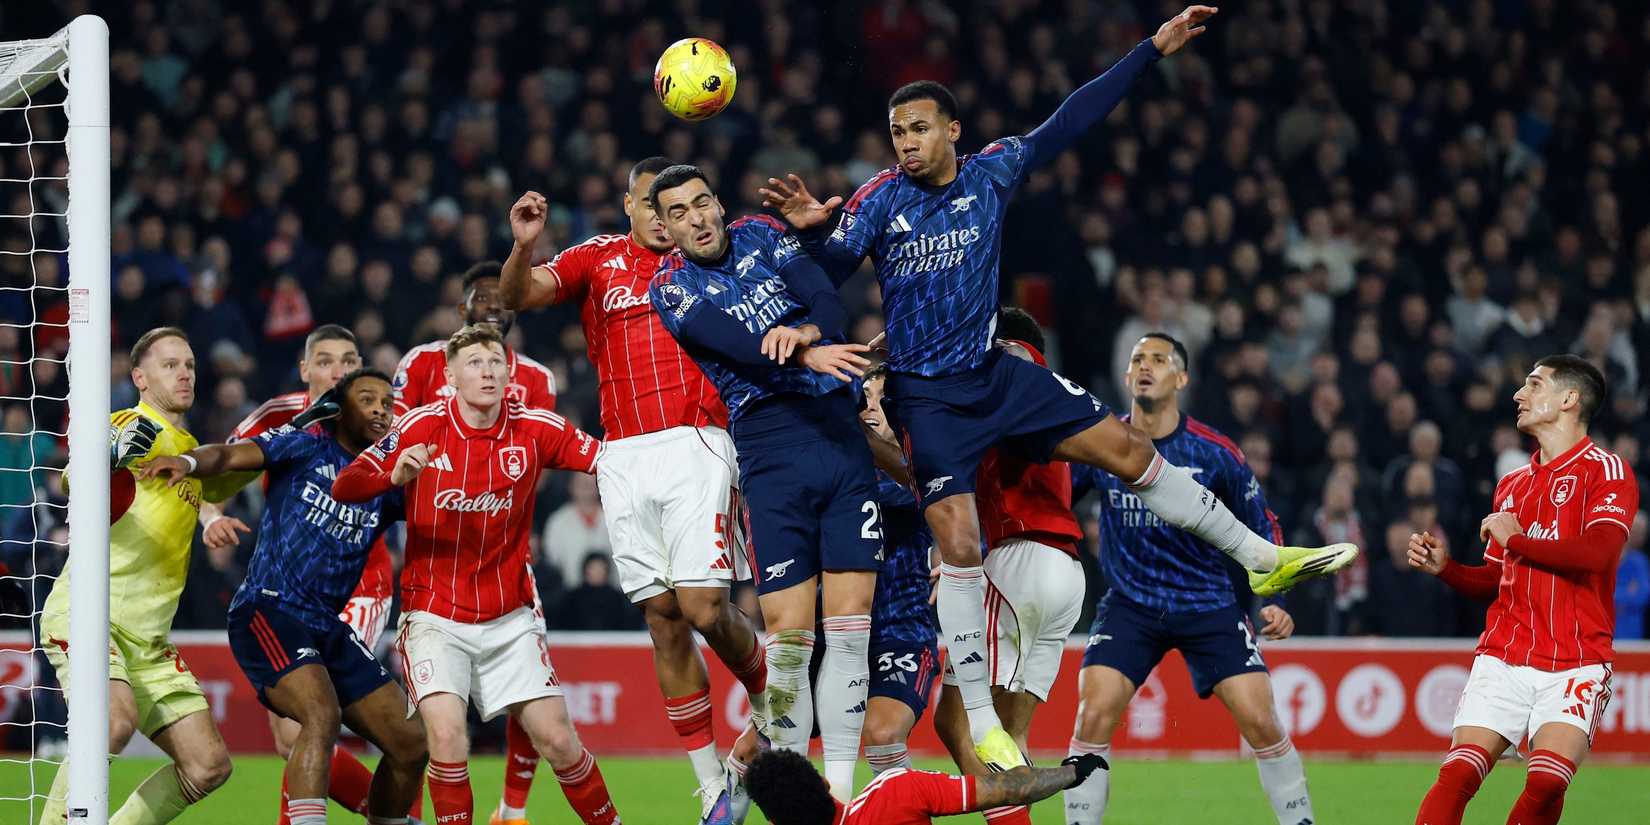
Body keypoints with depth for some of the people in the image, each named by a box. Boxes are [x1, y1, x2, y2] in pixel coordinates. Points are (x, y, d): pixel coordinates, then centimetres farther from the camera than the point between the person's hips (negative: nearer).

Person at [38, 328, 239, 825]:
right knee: (116, 720, -34)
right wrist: (111, 454, -46)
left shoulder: (187, 449, 17)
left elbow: (217, 489, 35)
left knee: (209, 765, -2)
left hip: (149, 636, 8)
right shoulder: (133, 427, -7)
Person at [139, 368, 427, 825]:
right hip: (268, 611, -7)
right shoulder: (306, 447, 2)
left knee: (410, 742, 3)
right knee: (322, 714, -30)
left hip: (330, 629, 7)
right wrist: (190, 461, -30)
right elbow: (229, 456, -9)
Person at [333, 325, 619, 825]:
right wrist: (396, 475, -32)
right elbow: (344, 487, -12)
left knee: (558, 740, 0)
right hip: (435, 617, -2)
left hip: (510, 618, 2)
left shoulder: (534, 430, -4)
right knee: (447, 736, -21)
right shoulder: (423, 427, -9)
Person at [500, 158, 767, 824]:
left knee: (704, 607, -15)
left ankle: (771, 710, 13)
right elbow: (517, 296, -1)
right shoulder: (598, 260, 11)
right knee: (663, 622, 0)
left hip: (695, 444, -2)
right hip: (624, 458, 2)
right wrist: (523, 246, -22)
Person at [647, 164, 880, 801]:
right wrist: (808, 356, -31)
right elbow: (732, 341, -15)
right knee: (788, 634, -10)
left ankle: (841, 788, 3)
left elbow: (830, 304, 0)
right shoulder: (671, 287, 4)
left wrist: (806, 330, -23)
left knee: (850, 626, -1)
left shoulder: (762, 236, 13)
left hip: (842, 435, 3)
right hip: (771, 454, -3)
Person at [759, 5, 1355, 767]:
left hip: (994, 373, 4)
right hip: (926, 393, -4)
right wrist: (811, 229, -45)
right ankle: (980, 724, -5)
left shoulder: (991, 173, -1)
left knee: (1125, 448, 3)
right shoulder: (880, 199, -11)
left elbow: (1070, 122, 3)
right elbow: (832, 268, -22)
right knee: (958, 541, -12)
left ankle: (1260, 558, 19)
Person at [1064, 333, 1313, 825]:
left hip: (1209, 606, -1)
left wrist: (1274, 600, -7)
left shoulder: (1214, 453, -8)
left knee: (1260, 720, -9)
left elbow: (1262, 528, 4)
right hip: (1129, 606, 1)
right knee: (1094, 715, -16)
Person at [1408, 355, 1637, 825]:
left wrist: (1516, 539, -7)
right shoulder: (1512, 485, 19)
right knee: (1458, 775, -13)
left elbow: (1595, 554, -17)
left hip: (1576, 663, -5)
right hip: (1502, 658, 5)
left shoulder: (1606, 470, -2)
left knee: (1546, 784, -21)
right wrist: (1445, 567, 6)